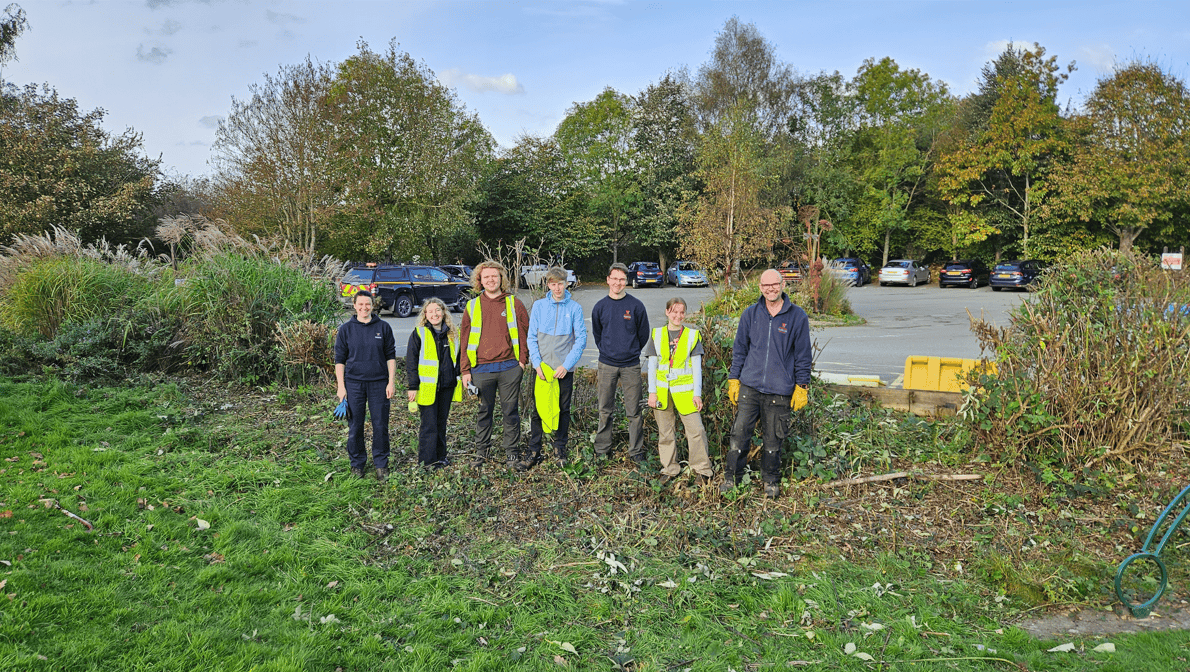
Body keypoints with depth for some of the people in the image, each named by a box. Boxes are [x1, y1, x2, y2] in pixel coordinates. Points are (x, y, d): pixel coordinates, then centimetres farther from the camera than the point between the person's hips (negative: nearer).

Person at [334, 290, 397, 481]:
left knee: (380, 426, 2)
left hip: (379, 383, 0)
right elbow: (340, 359, 6)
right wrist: (341, 386, 0)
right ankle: (357, 464, 20)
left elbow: (390, 356, 7)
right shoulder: (346, 329, 4)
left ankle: (381, 464, 16)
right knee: (355, 426, 6)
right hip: (354, 383, 0)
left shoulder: (383, 327, 4)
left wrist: (391, 382, 0)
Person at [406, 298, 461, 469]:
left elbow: (457, 358, 21)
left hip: (447, 387, 5)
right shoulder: (419, 334, -4)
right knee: (429, 424, -2)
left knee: (441, 422, 13)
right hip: (427, 387, -4)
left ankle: (440, 456, 25)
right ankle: (428, 460, 7)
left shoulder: (451, 334, 10)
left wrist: (460, 378, 16)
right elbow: (411, 362, -5)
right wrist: (413, 386, -9)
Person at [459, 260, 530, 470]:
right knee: (483, 412, 9)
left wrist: (523, 360, -1)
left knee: (511, 411, 5)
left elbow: (525, 333, 8)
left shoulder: (514, 304, 5)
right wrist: (465, 370, 4)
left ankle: (512, 453, 15)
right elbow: (464, 340, 9)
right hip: (481, 369, 1)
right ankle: (481, 452, 22)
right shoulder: (472, 306, 8)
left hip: (509, 367, -1)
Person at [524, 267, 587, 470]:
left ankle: (560, 449, 22)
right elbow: (532, 337, 3)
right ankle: (534, 451, 10)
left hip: (565, 367, -1)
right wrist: (537, 363, -8)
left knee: (563, 409, 8)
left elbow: (581, 339, -2)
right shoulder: (539, 306, 3)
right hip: (542, 367, 1)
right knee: (537, 409, 1)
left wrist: (566, 365, -10)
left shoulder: (574, 308, -1)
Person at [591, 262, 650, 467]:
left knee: (634, 411, 2)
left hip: (631, 365, -1)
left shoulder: (636, 306, -2)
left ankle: (636, 452, 12)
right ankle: (602, 450, 18)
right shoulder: (600, 307, 3)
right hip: (607, 365, 1)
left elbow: (643, 334, 8)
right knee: (605, 411, 8)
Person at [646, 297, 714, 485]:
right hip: (662, 391, 1)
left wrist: (697, 394, -4)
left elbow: (697, 367, 1)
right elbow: (652, 366, 5)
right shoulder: (657, 335, 4)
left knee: (696, 429, -4)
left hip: (684, 391, -1)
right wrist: (652, 392, -1)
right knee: (665, 432, 9)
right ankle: (670, 469, 23)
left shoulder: (693, 335, 1)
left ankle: (703, 469, 13)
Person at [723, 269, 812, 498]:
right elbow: (739, 349, 12)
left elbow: (803, 356, 4)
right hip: (749, 386, 2)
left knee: (773, 440, 8)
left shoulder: (797, 317, -1)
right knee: (739, 434, 1)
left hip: (780, 391, -1)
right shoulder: (750, 314, 5)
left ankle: (771, 481, 27)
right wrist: (733, 379, 8)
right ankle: (731, 477, 17)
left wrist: (801, 386, 2)